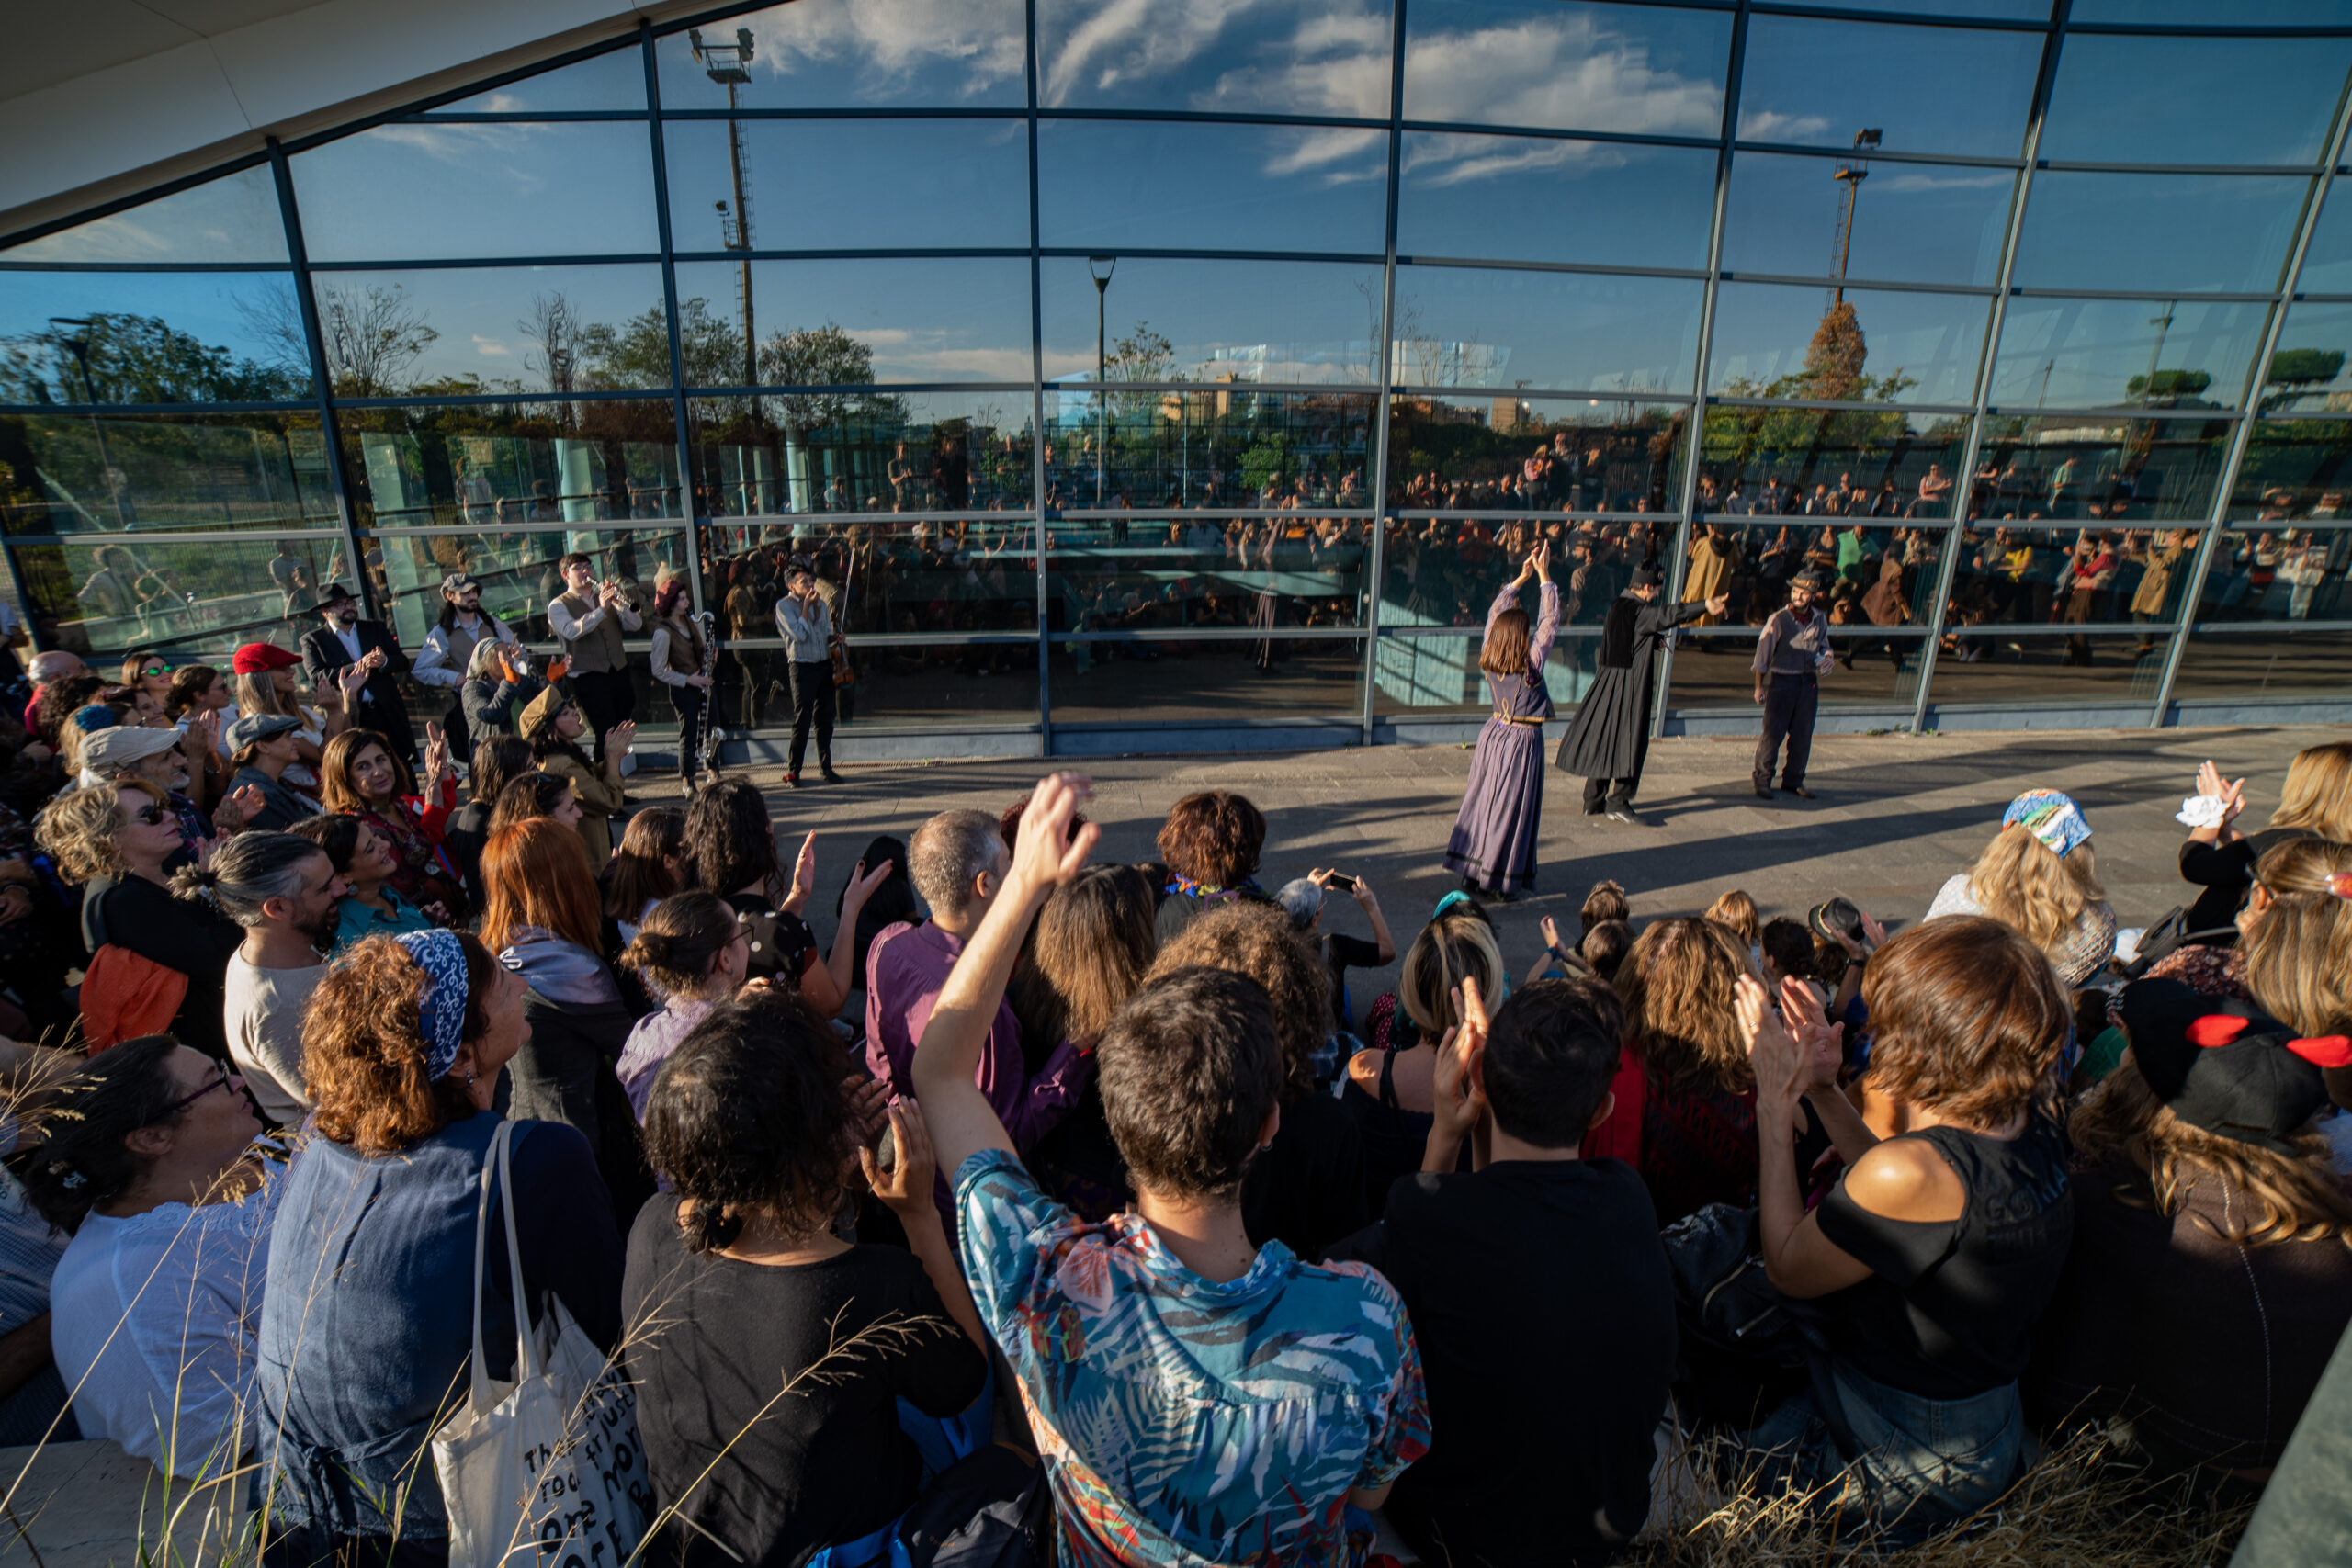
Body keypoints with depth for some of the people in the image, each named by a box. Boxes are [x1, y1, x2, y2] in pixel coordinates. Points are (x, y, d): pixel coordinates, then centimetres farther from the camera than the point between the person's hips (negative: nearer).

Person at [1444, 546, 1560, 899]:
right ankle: (1503, 881, 9)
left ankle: (1471, 873, 17)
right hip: (1523, 740, -5)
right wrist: (1543, 575, -7)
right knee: (1512, 808, 2)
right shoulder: (1531, 661, -18)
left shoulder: (1488, 659, -5)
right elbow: (1551, 620, -11)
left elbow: (1495, 612, 7)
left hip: (1494, 734, 5)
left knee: (1481, 800, 11)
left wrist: (1522, 577, 10)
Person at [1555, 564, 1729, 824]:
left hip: (1607, 681, 8)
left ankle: (1593, 801, 17)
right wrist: (1705, 606, -42)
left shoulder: (1617, 605, 10)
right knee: (1629, 741, -1)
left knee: (1602, 737, 11)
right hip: (1630, 685, -8)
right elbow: (1668, 614, -33)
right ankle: (1618, 803, 1)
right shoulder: (1639, 611, -16)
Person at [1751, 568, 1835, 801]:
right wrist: (1759, 686, -6)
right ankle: (1762, 780, 9)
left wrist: (1827, 658, -4)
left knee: (1802, 736, 8)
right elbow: (1763, 652, -6)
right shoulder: (1779, 619, -10)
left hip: (1809, 682, 4)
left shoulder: (1820, 619, 4)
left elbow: (1823, 645, 20)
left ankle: (1793, 780, 21)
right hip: (1781, 680, -4)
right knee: (1773, 733, -4)